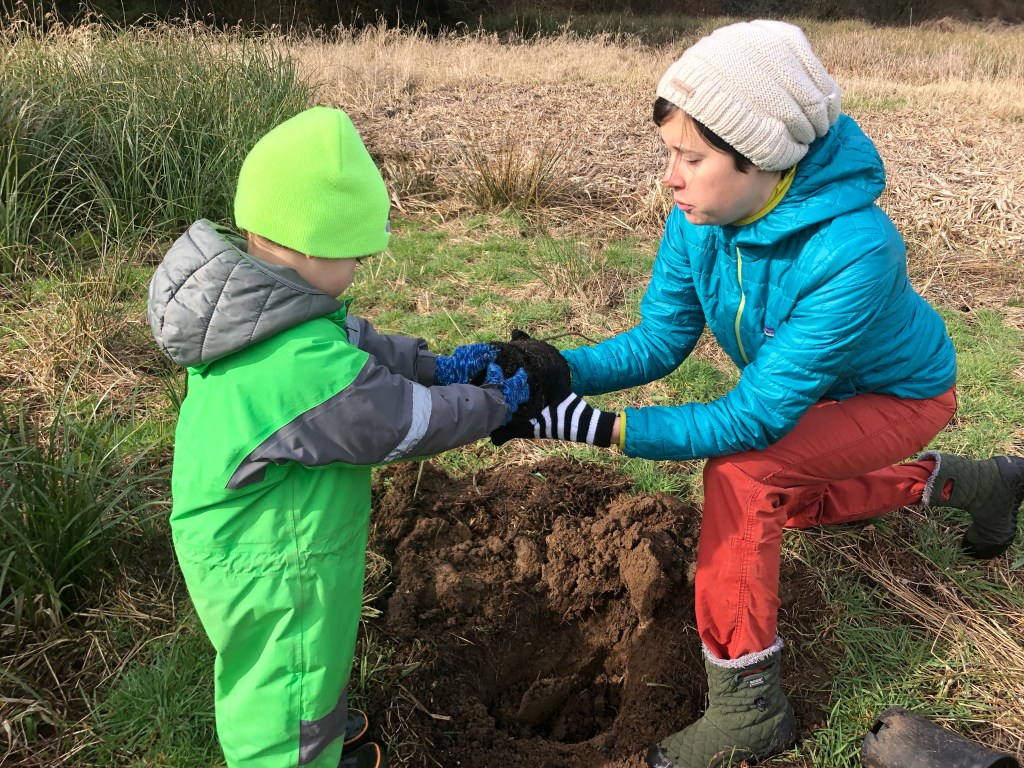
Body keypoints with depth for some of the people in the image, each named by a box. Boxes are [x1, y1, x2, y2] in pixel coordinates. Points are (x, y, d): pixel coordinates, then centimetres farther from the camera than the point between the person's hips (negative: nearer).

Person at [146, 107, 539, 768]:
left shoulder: (252, 296, -10)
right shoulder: (308, 368, -38)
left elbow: (357, 341, 4)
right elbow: (409, 425, -24)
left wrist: (436, 366, -3)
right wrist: (495, 405, -8)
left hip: (256, 533, 10)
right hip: (275, 568, -10)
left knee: (318, 650, 35)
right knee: (288, 691, 16)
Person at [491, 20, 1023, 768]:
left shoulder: (852, 250, -43)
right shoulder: (701, 215, -25)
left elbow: (755, 418, -41)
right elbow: (659, 339, -18)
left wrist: (601, 427, -48)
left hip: (897, 392, -7)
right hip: (814, 386, 7)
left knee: (742, 472, -30)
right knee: (791, 504, 29)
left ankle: (748, 707, -12)